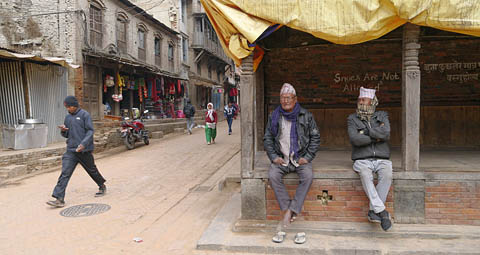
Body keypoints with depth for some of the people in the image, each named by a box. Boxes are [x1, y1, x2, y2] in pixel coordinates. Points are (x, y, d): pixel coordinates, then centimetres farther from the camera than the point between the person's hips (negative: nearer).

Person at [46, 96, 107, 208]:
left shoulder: (84, 114, -6)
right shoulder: (68, 117, 13)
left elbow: (90, 131, -11)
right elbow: (67, 135, 20)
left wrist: (83, 144, -25)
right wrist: (63, 130, -4)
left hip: (84, 151, -5)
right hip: (70, 151, 5)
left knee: (92, 170, 12)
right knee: (65, 173, -6)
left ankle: (102, 186, 35)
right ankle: (59, 199, -7)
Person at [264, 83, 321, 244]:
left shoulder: (306, 116, 4)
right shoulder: (274, 117, 6)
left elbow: (315, 138, 6)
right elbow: (267, 139, 9)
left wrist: (307, 157, -5)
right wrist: (274, 157, -5)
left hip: (300, 158, -1)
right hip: (281, 158, 1)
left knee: (308, 176, -31)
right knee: (273, 175, -29)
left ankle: (289, 213, -27)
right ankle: (288, 211, -22)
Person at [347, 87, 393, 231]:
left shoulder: (382, 116, 13)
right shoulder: (353, 119, 9)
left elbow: (386, 134, -7)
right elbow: (355, 139, -9)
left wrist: (365, 130, -5)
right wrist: (375, 137, -5)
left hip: (381, 159, 1)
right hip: (362, 160, -1)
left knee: (387, 175, -31)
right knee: (365, 175, -35)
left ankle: (373, 210, -23)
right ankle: (382, 211, -32)